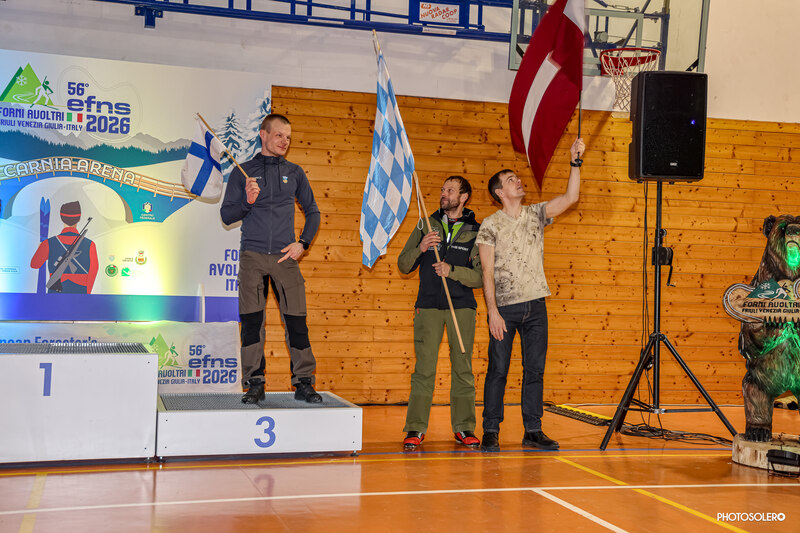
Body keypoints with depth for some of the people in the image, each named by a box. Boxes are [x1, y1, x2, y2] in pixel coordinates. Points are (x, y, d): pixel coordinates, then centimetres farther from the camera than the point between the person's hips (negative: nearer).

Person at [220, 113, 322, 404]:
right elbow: (226, 215, 7)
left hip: (285, 256, 1)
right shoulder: (243, 172, 9)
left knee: (296, 320, -3)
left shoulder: (294, 173, 13)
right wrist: (247, 201, -12)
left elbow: (312, 212, 18)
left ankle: (303, 383, 5)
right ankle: (254, 385, 6)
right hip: (252, 256, -1)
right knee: (252, 321, -2)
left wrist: (303, 243, 4)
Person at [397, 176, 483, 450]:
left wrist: (452, 270, -16)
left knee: (463, 368, 2)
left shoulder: (476, 232, 5)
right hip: (428, 306, 1)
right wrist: (420, 248, -10)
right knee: (424, 369, -3)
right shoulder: (426, 226, 12)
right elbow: (403, 265, 8)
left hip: (462, 307, 0)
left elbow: (482, 276, -2)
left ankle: (464, 427, 12)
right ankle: (415, 428, 3)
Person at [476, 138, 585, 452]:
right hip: (504, 307, -4)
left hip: (535, 306, 4)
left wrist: (575, 162, -7)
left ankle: (533, 432, 13)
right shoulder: (491, 225, -2)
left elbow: (570, 198, 1)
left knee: (535, 370, 6)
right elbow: (487, 272, -6)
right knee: (498, 370, -1)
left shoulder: (536, 214, 10)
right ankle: (491, 432, 8)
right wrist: (493, 311, -14)